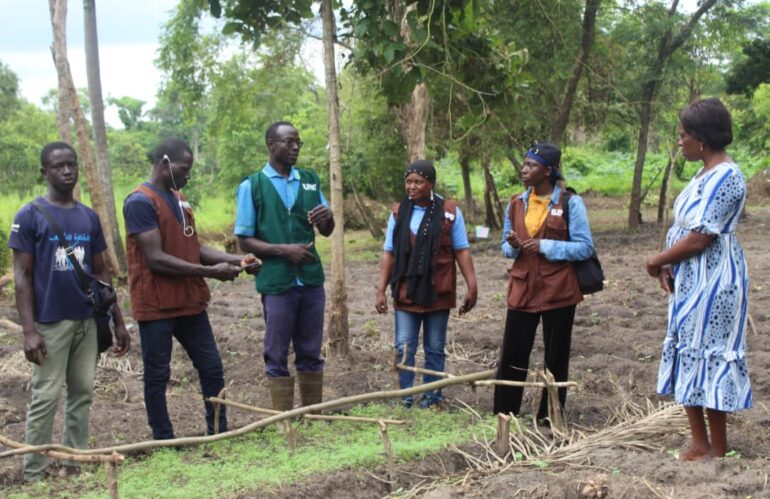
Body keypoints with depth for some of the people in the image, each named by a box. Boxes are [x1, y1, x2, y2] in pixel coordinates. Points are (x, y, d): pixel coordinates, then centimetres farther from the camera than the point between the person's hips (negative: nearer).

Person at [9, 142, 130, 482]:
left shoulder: (89, 217, 9)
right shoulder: (30, 216, -6)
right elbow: (22, 276, -8)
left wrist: (118, 321, 10)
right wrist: (29, 330, -15)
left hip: (88, 321, 5)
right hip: (51, 323, -5)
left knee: (82, 393, 9)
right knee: (45, 398, -1)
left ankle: (75, 464, 19)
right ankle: (33, 474, 7)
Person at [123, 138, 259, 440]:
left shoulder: (179, 198, 13)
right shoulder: (140, 202, -15)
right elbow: (155, 259, -21)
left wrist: (235, 260, -1)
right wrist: (210, 272, -21)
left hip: (190, 302, 8)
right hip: (156, 307, -8)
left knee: (212, 368, 11)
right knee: (157, 376, 4)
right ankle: (165, 443, 14)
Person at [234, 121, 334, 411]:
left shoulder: (310, 180, 8)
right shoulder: (252, 186, -4)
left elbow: (326, 232, 14)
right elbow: (244, 240, -5)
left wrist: (327, 218, -10)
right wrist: (284, 250, -17)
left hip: (311, 279, 4)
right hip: (277, 282, -4)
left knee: (311, 353, 11)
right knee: (277, 356, 4)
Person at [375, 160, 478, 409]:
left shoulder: (450, 211, -3)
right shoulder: (399, 212, 3)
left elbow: (462, 250, -1)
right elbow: (389, 253, 5)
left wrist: (472, 286, -6)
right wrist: (380, 290, 1)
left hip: (438, 293, -1)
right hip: (406, 293, 1)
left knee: (435, 350, 8)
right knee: (404, 349, 2)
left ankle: (432, 399, 18)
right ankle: (406, 400, 12)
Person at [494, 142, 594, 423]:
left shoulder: (570, 203, -6)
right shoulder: (516, 204, 9)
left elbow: (585, 248, -8)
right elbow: (506, 248, 18)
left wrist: (545, 246, -17)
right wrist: (512, 246, -6)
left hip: (558, 292, -4)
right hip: (522, 291, 4)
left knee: (556, 359, 7)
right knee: (512, 356, 3)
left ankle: (549, 420, 18)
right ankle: (503, 417, 13)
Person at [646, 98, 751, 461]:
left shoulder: (723, 177, -19)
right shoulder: (707, 174, 13)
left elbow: (699, 238, -22)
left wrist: (657, 261, -10)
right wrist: (668, 265, 1)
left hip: (712, 284, -10)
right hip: (691, 281, 10)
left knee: (708, 356, -2)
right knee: (688, 355, 13)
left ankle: (717, 449, 10)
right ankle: (699, 444, 23)